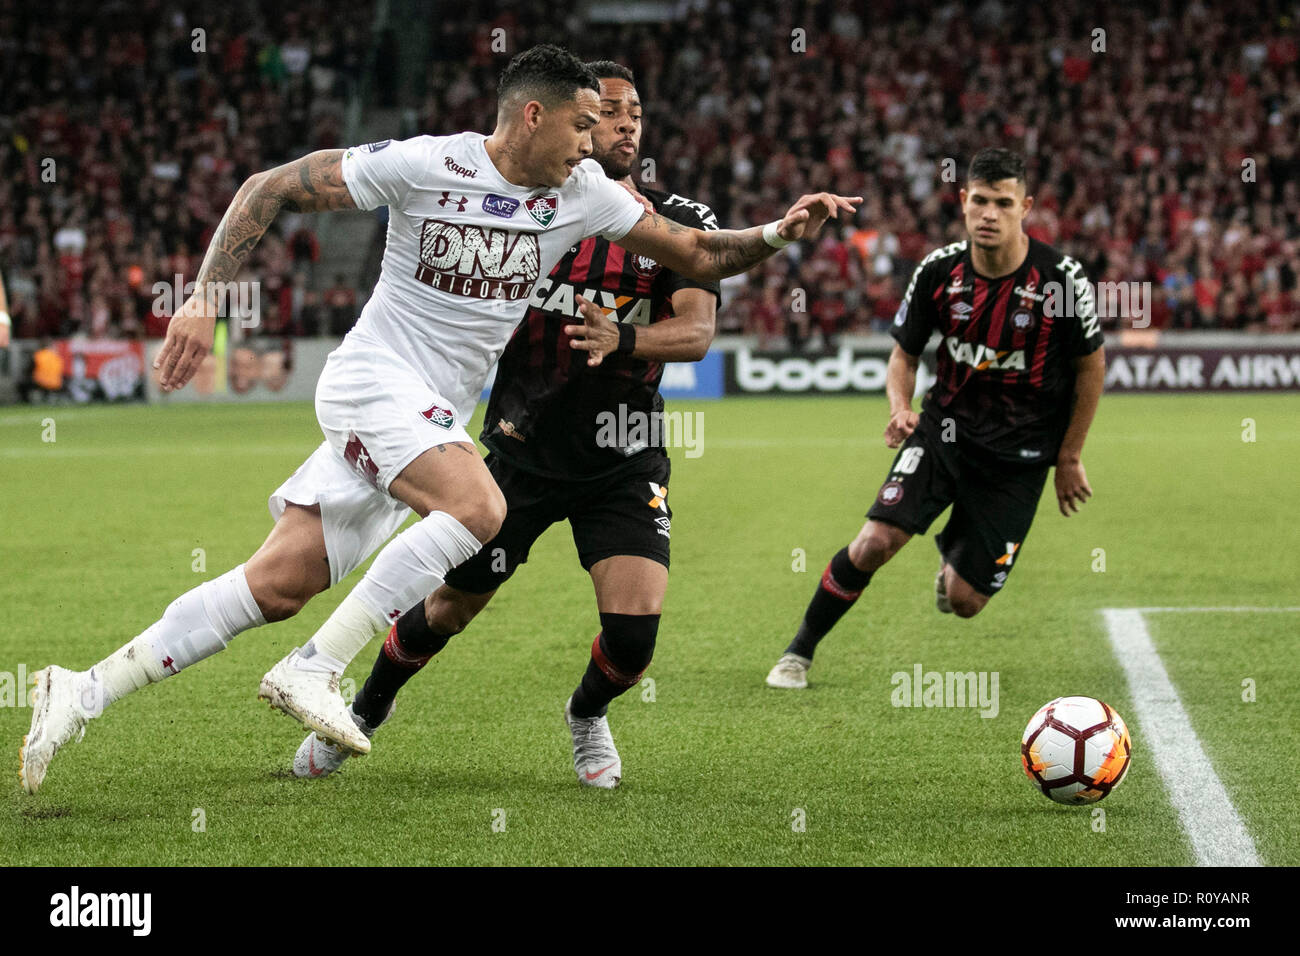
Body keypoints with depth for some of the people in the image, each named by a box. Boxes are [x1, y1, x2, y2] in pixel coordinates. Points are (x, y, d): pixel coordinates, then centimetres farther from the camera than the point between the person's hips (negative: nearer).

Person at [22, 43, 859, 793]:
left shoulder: (583, 195, 3)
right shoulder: (423, 165, -13)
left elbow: (697, 255, 10)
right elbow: (268, 190, -7)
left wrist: (778, 234, -8)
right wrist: (204, 298, -14)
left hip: (436, 416, 6)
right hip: (374, 379, -6)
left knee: (279, 587, -2)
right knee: (478, 508, -29)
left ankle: (85, 692, 3)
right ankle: (312, 671, -23)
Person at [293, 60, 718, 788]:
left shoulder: (682, 224, -5)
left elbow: (697, 330, -20)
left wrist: (620, 340, -38)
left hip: (624, 464, 0)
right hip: (523, 449, 0)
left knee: (634, 632, -14)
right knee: (451, 608, 8)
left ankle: (589, 716, 21)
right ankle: (368, 708, 37)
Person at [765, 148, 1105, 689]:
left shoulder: (1061, 280, -16)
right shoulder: (938, 271, -9)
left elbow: (1091, 365, -1)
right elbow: (905, 353, 6)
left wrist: (1069, 457, 3)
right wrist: (899, 408, -16)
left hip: (1019, 456, -1)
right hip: (945, 430, 1)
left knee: (965, 602, -2)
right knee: (875, 543, -19)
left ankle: (954, 555, 39)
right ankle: (799, 652, 4)